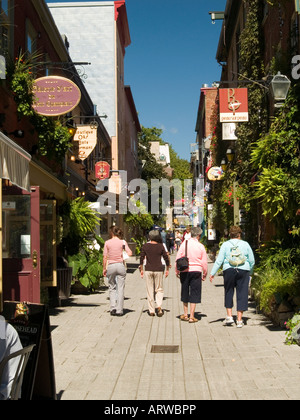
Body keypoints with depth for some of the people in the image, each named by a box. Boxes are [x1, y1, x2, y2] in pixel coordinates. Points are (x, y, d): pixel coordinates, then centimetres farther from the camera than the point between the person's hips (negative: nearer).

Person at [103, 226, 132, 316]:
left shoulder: (107, 243, -1)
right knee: (120, 288, 5)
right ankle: (119, 310, 4)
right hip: (120, 265, 0)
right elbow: (130, 253, -8)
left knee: (112, 288, 13)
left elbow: (105, 257, -2)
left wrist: (104, 269, 6)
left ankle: (113, 308, -1)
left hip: (111, 266, 0)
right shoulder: (123, 242, 0)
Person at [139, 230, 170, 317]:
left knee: (150, 290, 7)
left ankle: (151, 311, 8)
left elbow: (141, 258, 1)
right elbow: (166, 258, -1)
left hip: (148, 270, 1)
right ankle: (159, 306, -11)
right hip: (158, 270, -1)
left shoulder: (145, 246, -1)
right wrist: (167, 269, 9)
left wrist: (141, 269, 10)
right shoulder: (161, 246, -3)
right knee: (159, 289, 11)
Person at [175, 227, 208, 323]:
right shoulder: (200, 246, -4)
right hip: (196, 271, -2)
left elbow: (178, 258, 0)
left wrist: (177, 271, 11)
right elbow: (204, 262, 0)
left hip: (185, 271, 2)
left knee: (185, 292, 15)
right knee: (194, 293, 4)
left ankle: (185, 314, 22)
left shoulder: (184, 244, -2)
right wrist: (205, 273, 13)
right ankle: (192, 316, 3)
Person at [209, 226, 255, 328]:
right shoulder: (245, 244, 8)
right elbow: (252, 261, 12)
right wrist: (250, 272, 26)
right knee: (242, 294, 4)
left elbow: (219, 260, -1)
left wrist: (212, 273, 3)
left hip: (229, 271, 0)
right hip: (243, 271, 0)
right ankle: (239, 320, 4)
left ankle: (229, 316, 10)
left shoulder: (225, 244, 5)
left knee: (228, 293, 14)